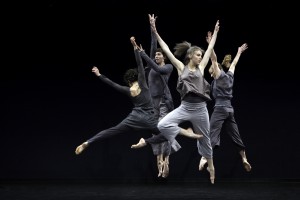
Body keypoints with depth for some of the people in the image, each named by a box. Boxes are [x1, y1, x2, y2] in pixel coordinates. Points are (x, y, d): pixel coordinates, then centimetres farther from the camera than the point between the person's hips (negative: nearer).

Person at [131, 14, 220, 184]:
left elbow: (210, 48, 14)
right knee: (162, 125, -27)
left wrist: (215, 32, 18)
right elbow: (166, 50, 0)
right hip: (184, 107, -1)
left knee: (205, 139, 13)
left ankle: (211, 167, 30)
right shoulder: (181, 67, 4)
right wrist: (155, 32, -5)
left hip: (200, 109, 1)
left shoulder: (201, 67, 8)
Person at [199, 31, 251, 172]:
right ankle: (244, 159, 13)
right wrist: (239, 52, 47)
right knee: (235, 136, 11)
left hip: (220, 108, -7)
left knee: (212, 133, -16)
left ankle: (204, 158, -29)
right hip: (229, 109, 7)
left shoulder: (220, 75, -2)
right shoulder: (229, 75, 16)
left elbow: (214, 59, -11)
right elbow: (233, 64, 32)